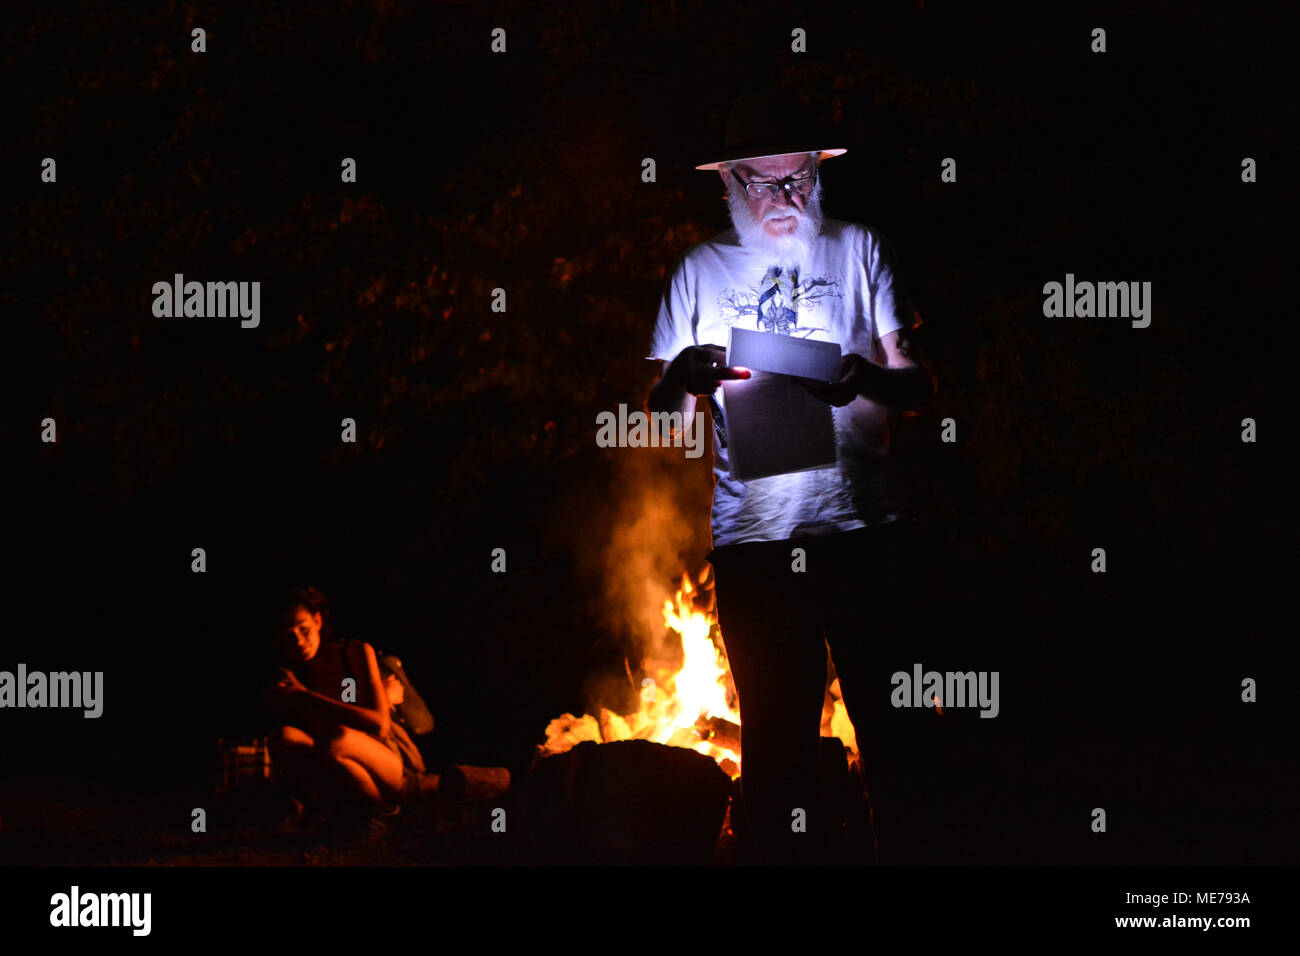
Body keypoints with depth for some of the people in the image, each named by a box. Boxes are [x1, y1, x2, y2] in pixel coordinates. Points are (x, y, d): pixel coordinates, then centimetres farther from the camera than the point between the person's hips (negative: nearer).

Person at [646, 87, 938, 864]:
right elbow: (663, 416, 11)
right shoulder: (702, 271, 13)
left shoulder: (860, 250, 11)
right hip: (752, 533, 0)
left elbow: (920, 386, 7)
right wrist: (684, 376, -12)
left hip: (864, 527, 0)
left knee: (895, 725, -2)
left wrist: (867, 381, -17)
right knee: (777, 739, 0)